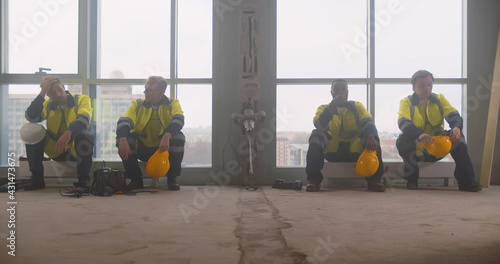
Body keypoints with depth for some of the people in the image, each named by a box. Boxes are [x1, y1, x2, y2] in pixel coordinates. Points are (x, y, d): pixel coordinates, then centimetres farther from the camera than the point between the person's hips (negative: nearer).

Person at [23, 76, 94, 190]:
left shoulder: (82, 99, -3)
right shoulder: (47, 104, 6)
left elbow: (84, 119, -23)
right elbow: (31, 117, -13)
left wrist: (69, 132, -42)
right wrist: (42, 93, -16)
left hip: (78, 150, -3)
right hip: (56, 151, 3)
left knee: (84, 135, -35)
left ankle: (83, 180, -18)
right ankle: (37, 179, -10)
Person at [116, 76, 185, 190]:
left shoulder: (172, 104, 0)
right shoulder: (137, 104, 4)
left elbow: (178, 120, -21)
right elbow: (124, 122, -12)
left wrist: (166, 136, -41)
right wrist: (122, 140, -34)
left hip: (164, 149, -2)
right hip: (141, 149, 2)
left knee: (178, 137, -29)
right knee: (122, 137, -22)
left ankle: (172, 179, -12)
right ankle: (136, 179, -7)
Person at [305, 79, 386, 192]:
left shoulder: (356, 106, 13)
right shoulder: (324, 108, 9)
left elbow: (368, 122, -7)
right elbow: (320, 126, -13)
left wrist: (371, 136, -29)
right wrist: (333, 105, -19)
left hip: (355, 149, 1)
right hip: (331, 149, 0)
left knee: (371, 136, -25)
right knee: (316, 134, -26)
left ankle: (374, 179, -27)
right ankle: (313, 179, -31)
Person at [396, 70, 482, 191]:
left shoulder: (439, 99, 8)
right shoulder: (406, 102, -3)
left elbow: (454, 115, -7)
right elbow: (403, 123, -24)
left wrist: (457, 127, -33)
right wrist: (419, 135, -45)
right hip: (416, 150, -2)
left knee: (457, 136, -22)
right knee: (402, 140, -32)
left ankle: (466, 180, -22)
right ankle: (412, 180, -17)